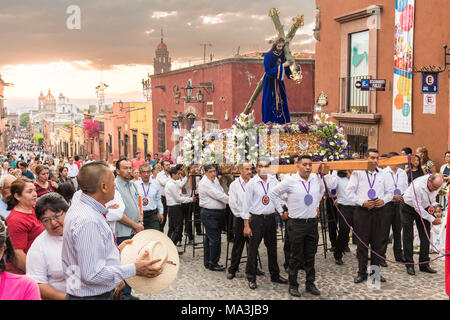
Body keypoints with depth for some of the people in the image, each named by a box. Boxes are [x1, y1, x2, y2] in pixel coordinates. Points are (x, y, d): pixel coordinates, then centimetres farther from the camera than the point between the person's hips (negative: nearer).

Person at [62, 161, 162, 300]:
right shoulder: (88, 221, -27)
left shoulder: (79, 208, 6)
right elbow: (92, 274, -29)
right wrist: (134, 269, -22)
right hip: (91, 296, -10)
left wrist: (116, 250, 12)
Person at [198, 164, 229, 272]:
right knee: (215, 239, -8)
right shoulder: (204, 183, -15)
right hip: (209, 213, -9)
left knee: (209, 238, 16)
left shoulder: (215, 180, 14)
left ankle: (207, 262, 24)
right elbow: (218, 195, -20)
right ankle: (213, 264, 1)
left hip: (218, 212, 9)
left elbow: (222, 193, 13)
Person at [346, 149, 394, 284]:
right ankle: (362, 272, 12)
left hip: (379, 211, 3)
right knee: (362, 242, 2)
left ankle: (375, 271, 18)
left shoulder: (383, 175, 10)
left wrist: (383, 200, -8)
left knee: (378, 242, 6)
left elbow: (390, 192, 13)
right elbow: (350, 191, -1)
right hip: (362, 211, -2)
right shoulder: (357, 173, 1)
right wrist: (362, 202, -12)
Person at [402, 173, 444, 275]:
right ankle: (409, 265, 2)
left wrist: (433, 205, -7)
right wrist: (432, 219, -25)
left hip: (424, 209, 5)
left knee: (425, 237, 1)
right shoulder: (417, 186, -36)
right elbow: (417, 208, -29)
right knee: (408, 237, -5)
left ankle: (424, 264, 8)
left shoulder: (437, 184, -17)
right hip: (409, 208, -5)